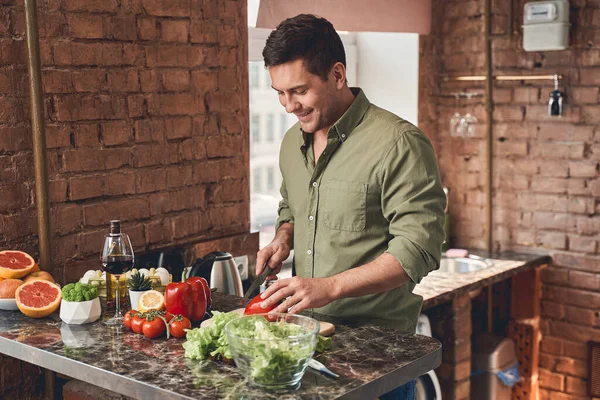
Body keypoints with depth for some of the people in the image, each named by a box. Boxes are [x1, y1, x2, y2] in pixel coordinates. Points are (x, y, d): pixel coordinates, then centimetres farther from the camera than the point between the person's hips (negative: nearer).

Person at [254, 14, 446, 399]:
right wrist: (284, 239, 1)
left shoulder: (399, 143, -18)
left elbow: (417, 250, -22)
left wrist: (329, 287, -28)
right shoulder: (293, 142, 6)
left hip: (377, 333, -6)